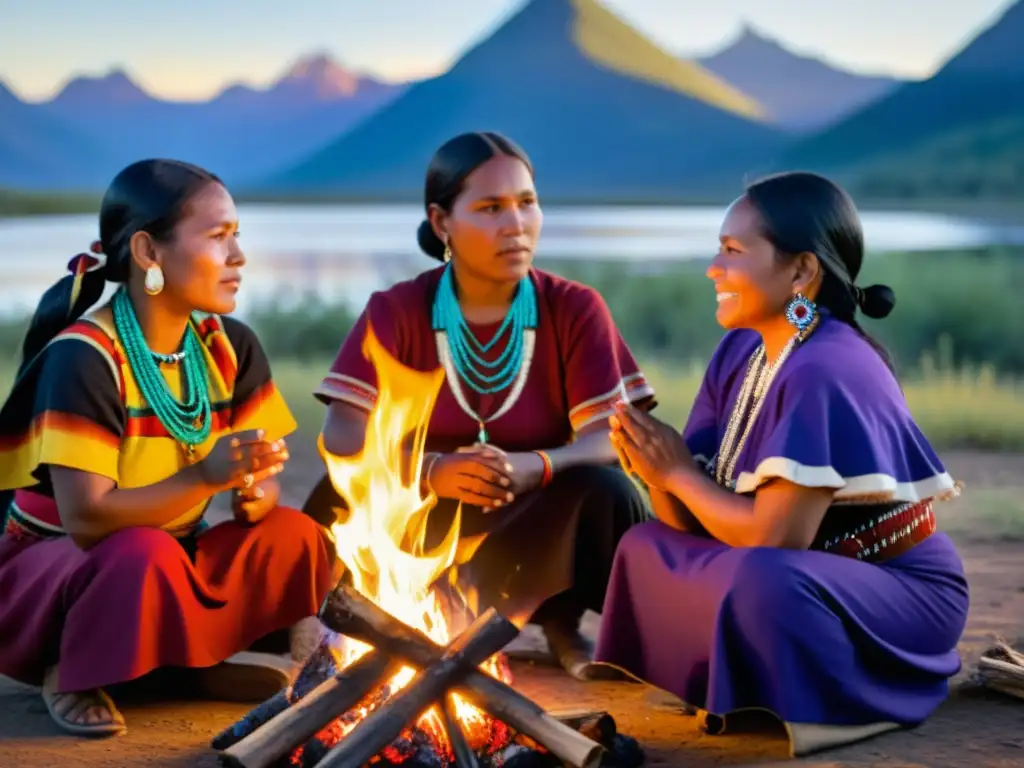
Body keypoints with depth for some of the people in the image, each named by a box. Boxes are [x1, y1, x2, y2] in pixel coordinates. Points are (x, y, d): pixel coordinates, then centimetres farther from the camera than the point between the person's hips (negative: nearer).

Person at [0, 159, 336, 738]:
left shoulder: (230, 347, -5)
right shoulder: (85, 358, -24)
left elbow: (264, 478, -5)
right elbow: (86, 520, -30)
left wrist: (255, 493, -29)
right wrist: (205, 478, -40)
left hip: (166, 566, 5)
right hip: (49, 567, -5)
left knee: (294, 538, -17)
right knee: (144, 553, -36)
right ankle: (70, 673, -9)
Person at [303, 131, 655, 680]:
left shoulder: (575, 309, -6)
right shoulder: (395, 311, -7)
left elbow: (613, 439, -15)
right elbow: (341, 437, -16)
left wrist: (537, 466, -37)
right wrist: (432, 470, -36)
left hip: (533, 533, 1)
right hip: (425, 529, -1)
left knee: (606, 490, -29)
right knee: (342, 499, -29)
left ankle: (560, 623, -1)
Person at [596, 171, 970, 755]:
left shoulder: (825, 373, -26)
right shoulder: (741, 351, 0)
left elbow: (776, 536, -28)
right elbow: (689, 522, 1)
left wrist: (679, 473, -14)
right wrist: (657, 473, -20)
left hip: (901, 592, -9)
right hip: (817, 580, 9)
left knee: (760, 579, -35)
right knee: (648, 548, 7)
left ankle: (798, 715, -9)